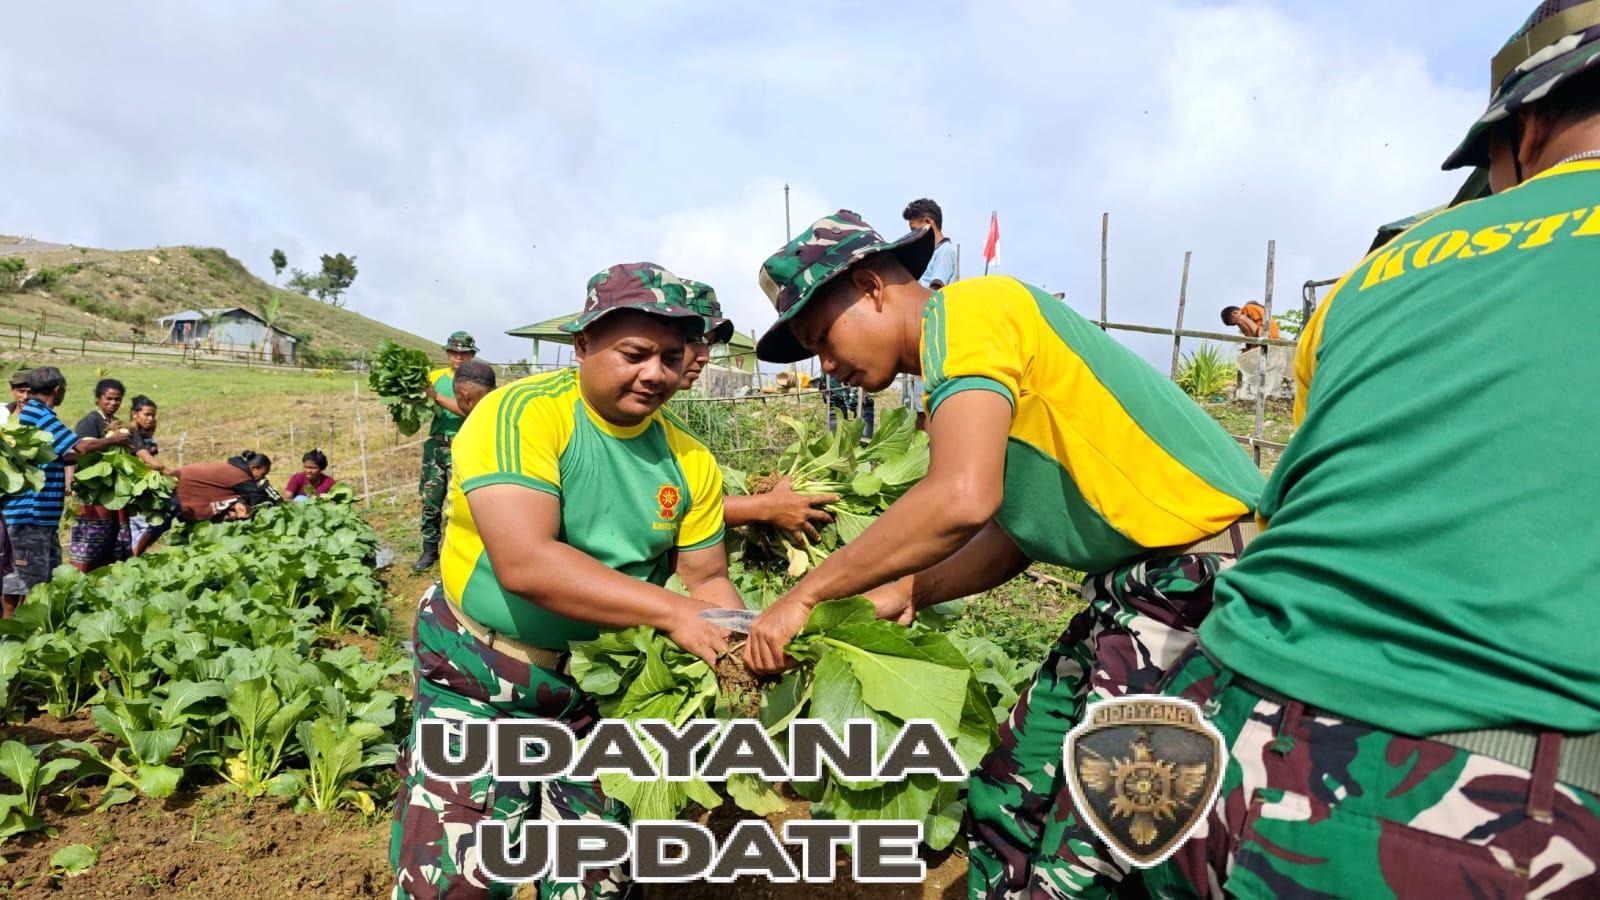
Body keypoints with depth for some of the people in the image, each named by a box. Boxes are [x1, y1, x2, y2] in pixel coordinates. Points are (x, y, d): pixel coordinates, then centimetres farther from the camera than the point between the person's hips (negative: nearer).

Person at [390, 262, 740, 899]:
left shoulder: (690, 462, -4)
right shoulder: (522, 414, -20)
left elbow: (707, 579, 2)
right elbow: (524, 562, -31)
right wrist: (671, 612, -34)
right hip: (478, 680, -4)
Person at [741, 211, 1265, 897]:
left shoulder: (968, 309, -12)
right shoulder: (952, 362, 17)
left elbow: (961, 498, -28)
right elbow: (1014, 534, 16)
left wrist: (808, 594, -18)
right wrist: (907, 592, 4)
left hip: (1201, 565, -10)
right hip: (1134, 583, 10)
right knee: (1003, 805, 13)